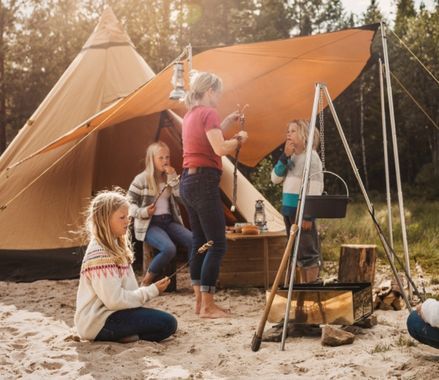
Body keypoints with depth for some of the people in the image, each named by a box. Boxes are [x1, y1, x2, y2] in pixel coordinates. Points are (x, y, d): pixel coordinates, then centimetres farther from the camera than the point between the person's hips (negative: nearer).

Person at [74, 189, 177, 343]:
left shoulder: (115, 247, 12)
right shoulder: (99, 254, -18)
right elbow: (115, 300, -21)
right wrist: (152, 291, -14)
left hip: (109, 312, 10)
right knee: (167, 324, -16)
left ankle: (121, 335, 3)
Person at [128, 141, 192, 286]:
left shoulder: (169, 178, 13)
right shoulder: (142, 179, -5)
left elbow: (180, 197, -1)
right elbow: (128, 203, -4)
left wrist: (173, 177, -8)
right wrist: (142, 212, -21)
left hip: (168, 221, 6)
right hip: (149, 224, -6)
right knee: (169, 248, -33)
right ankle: (147, 280, -12)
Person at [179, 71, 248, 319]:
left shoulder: (191, 114, 17)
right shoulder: (208, 113, -10)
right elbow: (220, 149, -21)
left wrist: (227, 122, 24)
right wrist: (239, 139, -3)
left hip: (188, 181, 10)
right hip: (204, 182, -10)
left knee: (200, 242, 11)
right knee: (217, 245, -7)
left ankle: (200, 301, 14)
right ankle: (208, 306, -8)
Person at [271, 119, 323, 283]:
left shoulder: (311, 156, -10)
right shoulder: (291, 157, 13)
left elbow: (315, 187, -15)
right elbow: (275, 178, 10)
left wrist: (308, 214, -19)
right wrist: (284, 157, -1)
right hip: (289, 209, 8)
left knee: (308, 253, -5)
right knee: (296, 253, 14)